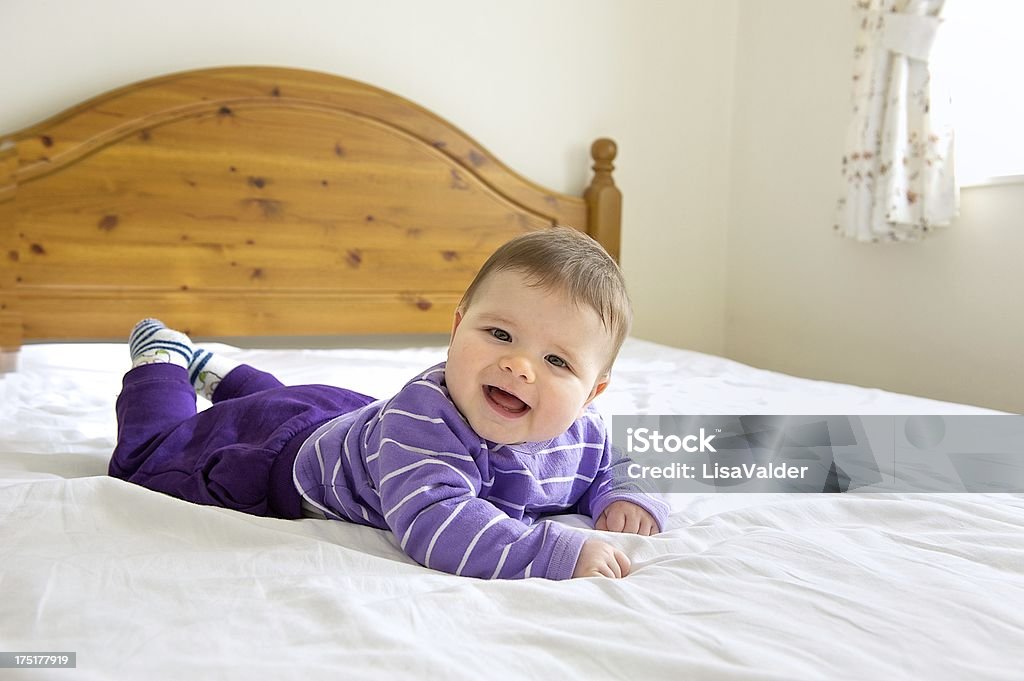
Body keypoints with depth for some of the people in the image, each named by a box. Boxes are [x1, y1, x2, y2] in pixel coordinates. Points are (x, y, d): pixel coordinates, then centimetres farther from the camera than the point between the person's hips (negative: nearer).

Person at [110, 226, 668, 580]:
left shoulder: (584, 435, -24)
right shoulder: (422, 419, -48)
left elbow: (607, 472, -2)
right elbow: (434, 524, -60)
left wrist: (625, 498, -24)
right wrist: (559, 551, -60)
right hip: (290, 455, -6)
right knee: (152, 458, 18)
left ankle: (217, 370, 63)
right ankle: (162, 359, 41)